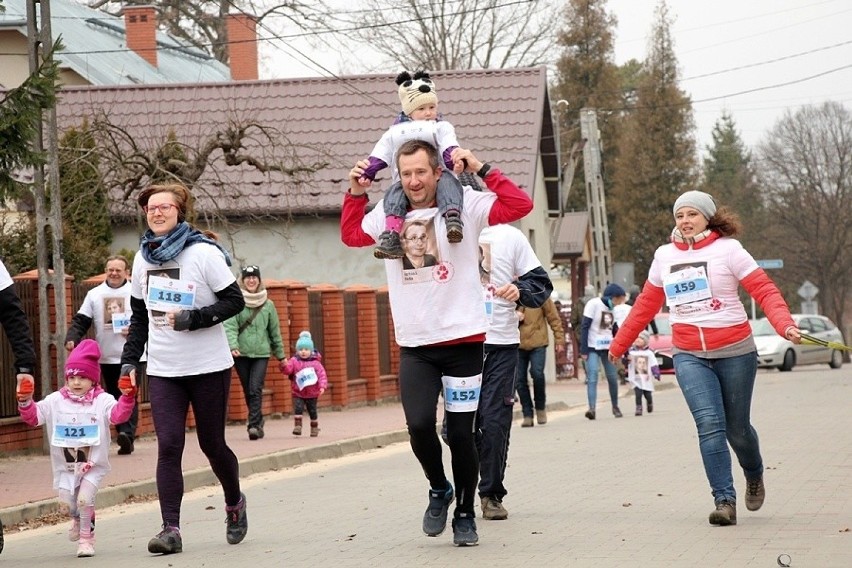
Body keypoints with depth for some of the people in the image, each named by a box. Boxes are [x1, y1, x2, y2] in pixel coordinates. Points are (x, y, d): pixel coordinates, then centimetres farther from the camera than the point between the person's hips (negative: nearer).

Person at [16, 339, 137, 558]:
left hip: (93, 465, -3)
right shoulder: (55, 401, 1)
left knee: (84, 499, -19)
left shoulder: (102, 401, -7)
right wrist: (25, 401, -22)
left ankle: (86, 538, 2)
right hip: (65, 467, 3)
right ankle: (78, 520, 40)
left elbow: (118, 414, -23)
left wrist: (127, 397, -41)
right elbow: (33, 417, -2)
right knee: (66, 505, 3)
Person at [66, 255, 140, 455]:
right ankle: (125, 440, 12)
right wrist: (72, 339, -13)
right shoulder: (94, 294, 7)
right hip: (107, 358, 4)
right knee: (115, 399, 7)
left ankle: (127, 434, -20)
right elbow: (81, 321, 4)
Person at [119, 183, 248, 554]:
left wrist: (193, 318, -21)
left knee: (212, 443, 7)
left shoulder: (204, 253, -9)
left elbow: (234, 301, -10)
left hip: (209, 367, -3)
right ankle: (171, 530, -11)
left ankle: (234, 503, 35)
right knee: (168, 446, -9)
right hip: (162, 370, 3)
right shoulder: (143, 259, 7)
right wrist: (130, 359, 6)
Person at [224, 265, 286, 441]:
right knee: (248, 391, 7)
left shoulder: (268, 305, 6)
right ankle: (257, 422, 22)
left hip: (261, 353, 0)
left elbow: (275, 331, 13)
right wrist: (233, 345, -26)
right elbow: (229, 326, -10)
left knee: (255, 390, -13)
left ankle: (254, 425, -16)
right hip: (241, 354, 0)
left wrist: (280, 355, 16)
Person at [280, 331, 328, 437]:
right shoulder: (294, 361, -2)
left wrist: (322, 386, -22)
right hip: (298, 393, 0)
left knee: (312, 411, 11)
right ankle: (297, 426, -15)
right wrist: (284, 365, -36)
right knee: (298, 408, -18)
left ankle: (314, 428, 27)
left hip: (312, 393, 0)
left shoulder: (315, 363, -5)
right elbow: (288, 370, -14)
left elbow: (322, 374, -9)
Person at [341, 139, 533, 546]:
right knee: (420, 425, -15)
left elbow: (520, 205, -14)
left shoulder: (465, 205, -4)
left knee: (460, 434, 4)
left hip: (463, 340, -2)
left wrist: (481, 170, -15)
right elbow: (350, 235, 24)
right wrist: (355, 192, 11)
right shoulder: (387, 213, 6)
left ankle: (465, 513, 23)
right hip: (414, 345, 2)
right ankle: (438, 489, 15)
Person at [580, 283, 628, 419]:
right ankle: (592, 408, -25)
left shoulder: (613, 308, 9)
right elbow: (585, 327, -12)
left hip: (608, 348, 6)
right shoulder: (594, 304, -10)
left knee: (613, 378, 7)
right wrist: (583, 350, -16)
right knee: (592, 377, -16)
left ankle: (615, 407, 22)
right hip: (593, 348, -6)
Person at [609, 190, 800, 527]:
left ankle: (754, 475, 40)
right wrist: (619, 344, 22)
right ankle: (724, 500, -16)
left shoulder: (728, 249, -5)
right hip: (689, 356, 2)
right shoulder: (664, 256, 8)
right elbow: (646, 305, 19)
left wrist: (785, 325, -28)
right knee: (710, 425, -16)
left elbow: (764, 290, -11)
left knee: (737, 428, 8)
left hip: (734, 352, -2)